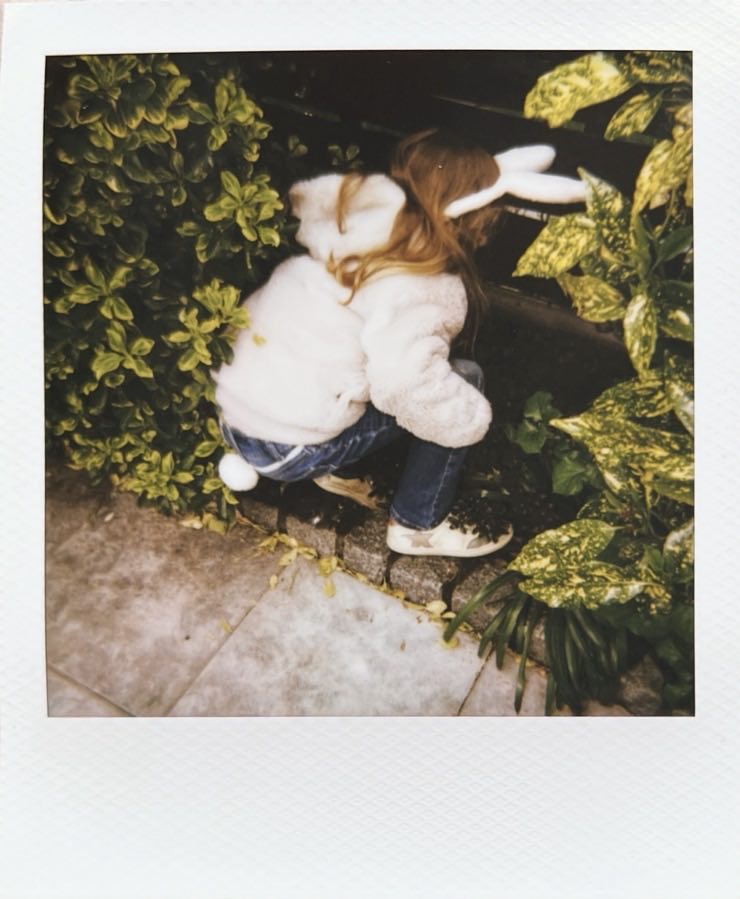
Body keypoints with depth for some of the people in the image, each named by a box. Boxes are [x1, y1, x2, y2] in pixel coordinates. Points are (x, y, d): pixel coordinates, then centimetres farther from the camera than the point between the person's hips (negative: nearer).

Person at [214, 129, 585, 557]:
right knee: (464, 377, -2)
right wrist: (476, 416, -12)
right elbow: (406, 383, -31)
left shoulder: (365, 206, -1)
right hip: (289, 452, -7)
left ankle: (329, 468, 21)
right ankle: (419, 526, 11)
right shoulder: (429, 290, -19)